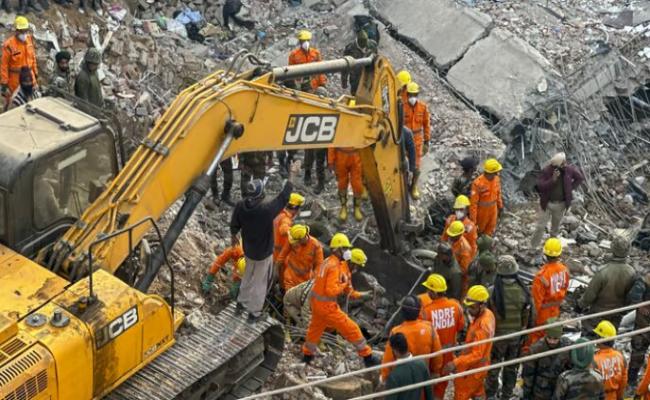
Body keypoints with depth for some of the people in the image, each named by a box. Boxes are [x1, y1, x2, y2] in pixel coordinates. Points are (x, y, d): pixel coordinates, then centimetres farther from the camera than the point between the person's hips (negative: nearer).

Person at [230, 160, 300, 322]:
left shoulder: (240, 207, -21)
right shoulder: (267, 210, -37)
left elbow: (234, 226, -4)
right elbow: (284, 196, -26)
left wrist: (234, 237, 19)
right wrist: (293, 173, -18)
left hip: (248, 249, 5)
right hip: (263, 253, -5)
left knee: (248, 277, 30)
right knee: (260, 283, 15)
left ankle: (241, 303, 47)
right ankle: (254, 313, 31)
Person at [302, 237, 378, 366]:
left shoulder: (327, 262, 9)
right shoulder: (335, 266, -21)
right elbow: (331, 290, -27)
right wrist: (344, 284, -12)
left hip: (317, 302, 9)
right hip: (326, 306, -9)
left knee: (315, 328, 27)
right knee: (351, 329, -1)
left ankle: (307, 355, 45)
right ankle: (367, 357, 6)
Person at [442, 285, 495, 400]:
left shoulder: (482, 326, -34)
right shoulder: (488, 313, -5)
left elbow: (477, 354, -34)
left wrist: (455, 363, -40)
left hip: (472, 368, -9)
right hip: (478, 366, 9)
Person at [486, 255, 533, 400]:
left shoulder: (492, 292, -23)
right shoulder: (524, 291, -14)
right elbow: (529, 316, -4)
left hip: (497, 335, -2)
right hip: (517, 336, 2)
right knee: (511, 367, 19)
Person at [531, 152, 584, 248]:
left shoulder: (569, 170, -10)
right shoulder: (546, 171, -18)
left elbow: (580, 178, 8)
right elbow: (540, 186, -23)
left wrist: (571, 188, -2)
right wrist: (553, 179, -33)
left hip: (561, 204, 3)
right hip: (547, 203, -3)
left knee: (556, 226, 18)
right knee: (540, 226, 0)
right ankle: (533, 248, 13)